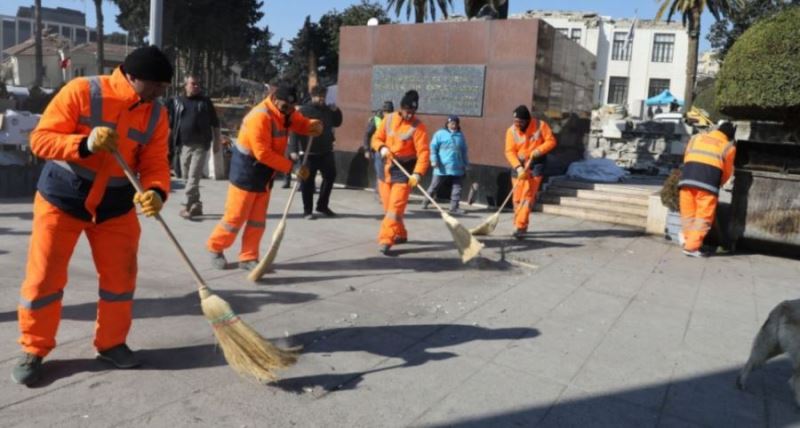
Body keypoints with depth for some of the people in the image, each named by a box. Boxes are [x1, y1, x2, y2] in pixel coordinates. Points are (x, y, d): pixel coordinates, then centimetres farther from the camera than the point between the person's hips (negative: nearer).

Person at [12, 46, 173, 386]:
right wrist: (85, 144, -33)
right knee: (43, 277, 2)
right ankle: (33, 350, 20)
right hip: (61, 198, -3)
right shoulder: (81, 91, -16)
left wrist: (156, 192, -30)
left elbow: (155, 164, -9)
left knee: (120, 277, 6)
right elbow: (40, 139, -16)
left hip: (115, 206, 4)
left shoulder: (156, 115, -5)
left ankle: (111, 343, 25)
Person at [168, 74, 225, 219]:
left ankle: (188, 206, -9)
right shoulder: (176, 102, 7)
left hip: (201, 145, -3)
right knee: (187, 177, 9)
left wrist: (217, 141, 4)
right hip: (184, 145, 3)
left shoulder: (205, 101, 4)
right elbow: (170, 125, 9)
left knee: (193, 177, -11)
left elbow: (215, 124, 7)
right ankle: (196, 205, 21)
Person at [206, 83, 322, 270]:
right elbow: (263, 154, -29)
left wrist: (315, 125, -18)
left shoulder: (286, 113, 2)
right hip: (246, 172, -8)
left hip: (265, 174, 8)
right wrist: (291, 166, -27)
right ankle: (215, 248, 22)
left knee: (258, 220, 8)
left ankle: (248, 258, 16)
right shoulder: (260, 117, -26)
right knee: (236, 217, 1)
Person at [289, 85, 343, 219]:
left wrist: (337, 111, 5)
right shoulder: (303, 111, -8)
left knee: (330, 176, 11)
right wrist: (294, 150, -20)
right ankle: (307, 210, 11)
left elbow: (337, 123, 24)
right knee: (308, 182, 0)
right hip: (309, 153, -6)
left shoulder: (328, 110, 9)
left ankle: (322, 205, 27)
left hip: (326, 151, 6)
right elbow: (294, 131, -12)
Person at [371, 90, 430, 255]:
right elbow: (376, 138, 9)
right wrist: (382, 148, -14)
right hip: (386, 167, 6)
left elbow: (423, 152, -18)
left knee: (395, 207, -13)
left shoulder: (418, 126, -13)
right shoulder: (388, 119, 2)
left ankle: (385, 240, -13)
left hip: (404, 170, -5)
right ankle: (400, 234, 30)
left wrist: (417, 173, -31)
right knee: (388, 207, 12)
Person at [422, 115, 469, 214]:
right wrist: (434, 160, -15)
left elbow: (464, 151, 20)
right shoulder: (440, 134, 0)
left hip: (457, 168, 4)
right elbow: (433, 147, -4)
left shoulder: (460, 136, 14)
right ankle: (426, 202, 24)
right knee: (434, 186, 6)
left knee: (457, 187, 0)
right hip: (442, 167, -4)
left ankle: (454, 207, 5)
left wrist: (465, 164, 18)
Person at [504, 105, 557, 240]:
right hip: (518, 164, 3)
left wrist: (539, 150, -22)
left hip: (536, 164, -2)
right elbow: (510, 152, -11)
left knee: (528, 196, -11)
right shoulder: (511, 131, -7)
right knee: (517, 197, 5)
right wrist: (518, 167, -24)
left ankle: (521, 227, -14)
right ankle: (519, 225, 20)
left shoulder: (540, 125, -9)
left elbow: (551, 141, -5)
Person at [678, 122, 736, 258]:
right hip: (707, 184, -3)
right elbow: (727, 172, 17)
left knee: (688, 214, 11)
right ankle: (692, 247, -4)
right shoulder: (728, 147, 14)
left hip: (687, 179, 3)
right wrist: (717, 185, 34)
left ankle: (688, 242, 14)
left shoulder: (696, 138, 22)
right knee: (703, 217, 1)